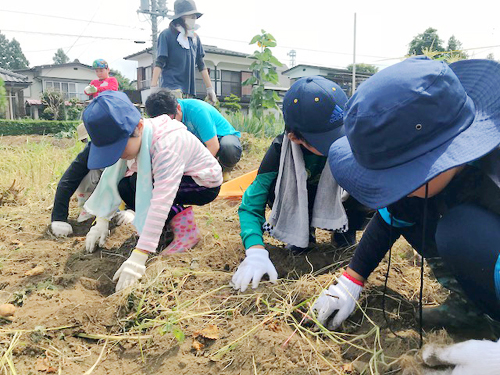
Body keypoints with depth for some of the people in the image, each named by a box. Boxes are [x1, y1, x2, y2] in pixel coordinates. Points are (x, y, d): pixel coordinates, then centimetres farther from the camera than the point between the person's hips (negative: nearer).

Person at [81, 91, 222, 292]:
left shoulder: (166, 145, -37)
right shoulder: (126, 137, -14)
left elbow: (162, 201, -44)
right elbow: (111, 176, -5)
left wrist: (138, 257, -47)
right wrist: (102, 220, -6)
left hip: (205, 184, -7)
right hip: (180, 178, 8)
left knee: (129, 188, -26)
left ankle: (186, 229, -12)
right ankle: (174, 217, 4)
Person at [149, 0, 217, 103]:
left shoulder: (195, 37, 17)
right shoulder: (167, 35, 1)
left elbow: (201, 64, 19)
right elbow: (159, 63, -3)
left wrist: (210, 88, 16)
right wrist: (154, 87, -12)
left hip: (189, 90, 6)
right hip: (171, 87, -5)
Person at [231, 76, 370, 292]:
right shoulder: (280, 150, -31)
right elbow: (250, 206, -29)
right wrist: (256, 252, -47)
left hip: (340, 200, 1)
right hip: (301, 205, 0)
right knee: (275, 188, -33)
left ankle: (346, 231, 0)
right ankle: (303, 232, -1)